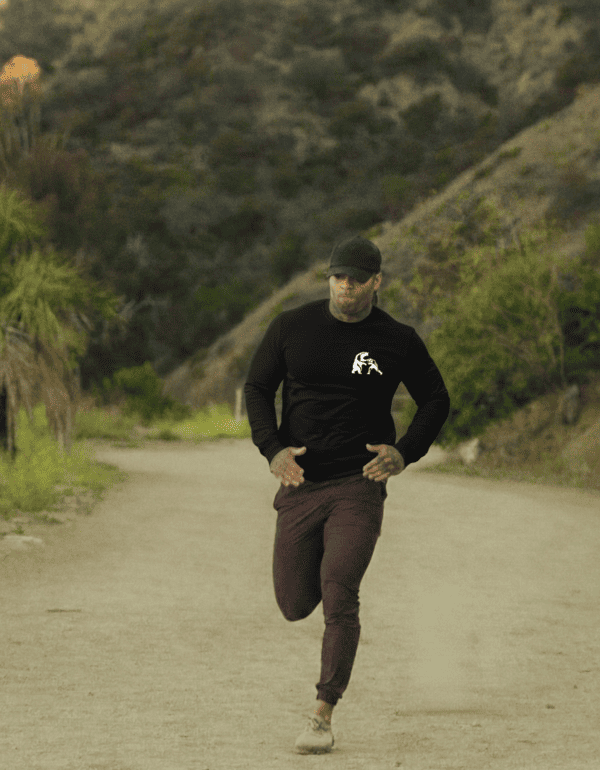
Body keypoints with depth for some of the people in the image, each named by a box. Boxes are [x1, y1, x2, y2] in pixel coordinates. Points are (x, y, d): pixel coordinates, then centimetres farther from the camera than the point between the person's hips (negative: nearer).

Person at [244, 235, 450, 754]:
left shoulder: (399, 341, -2)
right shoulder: (292, 327, 0)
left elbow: (436, 400, 10)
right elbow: (257, 388, 8)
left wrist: (406, 453, -7)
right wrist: (273, 450, -9)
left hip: (359, 485, -2)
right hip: (299, 483, 2)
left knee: (338, 595, -18)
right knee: (295, 605, 5)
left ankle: (324, 715, -11)